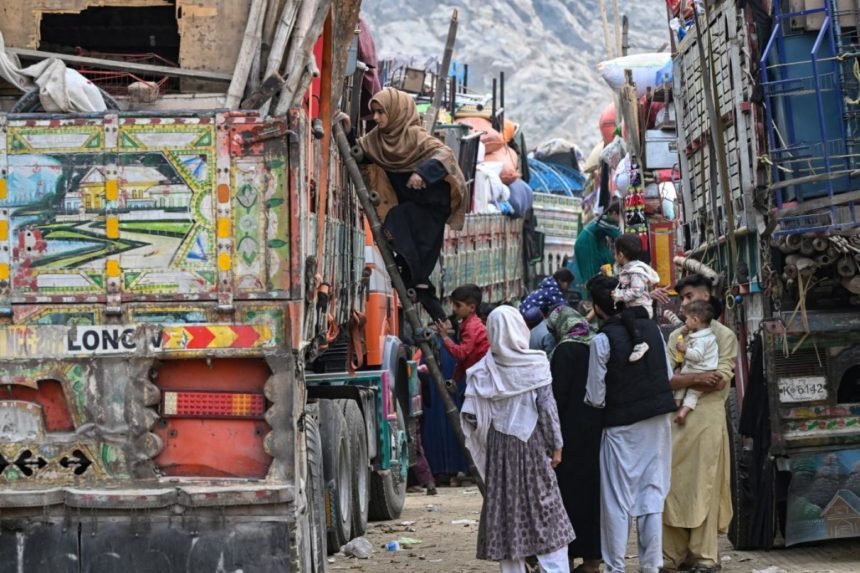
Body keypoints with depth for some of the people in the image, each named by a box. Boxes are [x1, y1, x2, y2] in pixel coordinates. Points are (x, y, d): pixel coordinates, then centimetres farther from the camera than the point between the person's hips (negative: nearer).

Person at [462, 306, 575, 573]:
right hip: (532, 443, -2)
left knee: (504, 510, 7)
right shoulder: (535, 364, -9)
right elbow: (548, 408, -6)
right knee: (545, 511, 4)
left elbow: (470, 416, -6)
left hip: (499, 447, 2)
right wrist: (556, 445, 1)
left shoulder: (484, 370, -4)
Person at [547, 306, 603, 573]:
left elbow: (558, 395, -15)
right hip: (597, 429, 7)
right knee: (593, 488, 11)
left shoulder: (565, 350, -12)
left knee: (570, 489, 0)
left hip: (573, 431, -7)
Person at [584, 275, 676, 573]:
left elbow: (595, 397, -10)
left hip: (621, 425, -4)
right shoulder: (652, 328, 1)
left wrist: (598, 400, 11)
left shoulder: (602, 339, -13)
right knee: (653, 494, 9)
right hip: (658, 421, 4)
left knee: (617, 498, 5)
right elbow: (669, 373, 8)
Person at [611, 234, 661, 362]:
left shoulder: (636, 271, -18)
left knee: (626, 315, -37)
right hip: (631, 307, 12)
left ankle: (639, 343, -43)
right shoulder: (625, 270, 16)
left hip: (641, 307, -12)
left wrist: (619, 296, -27)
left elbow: (636, 292, -29)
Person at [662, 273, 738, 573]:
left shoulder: (724, 336, 3)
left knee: (704, 487, -4)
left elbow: (721, 381, -9)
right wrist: (698, 378, -12)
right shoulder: (676, 337, 17)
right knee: (673, 485, 2)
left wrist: (682, 381, -5)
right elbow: (666, 378, 2)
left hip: (707, 416, -5)